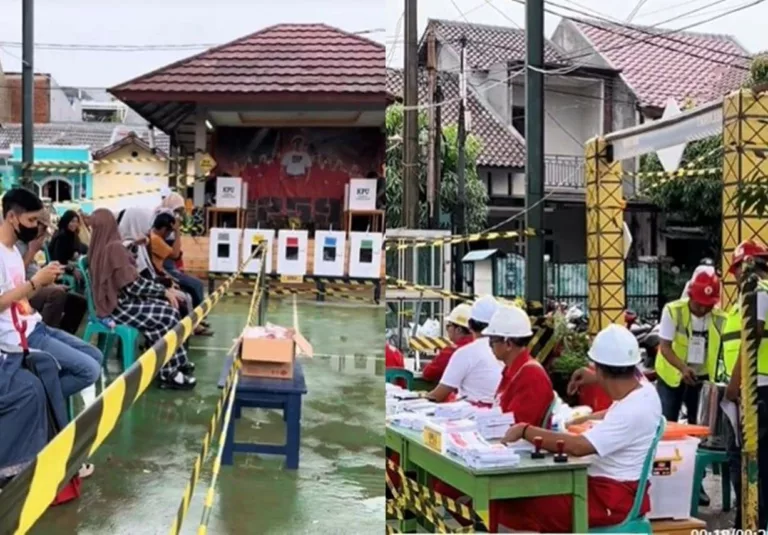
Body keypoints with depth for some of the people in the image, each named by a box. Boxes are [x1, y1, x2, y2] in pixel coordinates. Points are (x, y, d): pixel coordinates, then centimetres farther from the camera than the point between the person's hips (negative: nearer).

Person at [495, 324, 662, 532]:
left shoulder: (633, 410, -26)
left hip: (612, 499, -10)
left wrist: (525, 430, -24)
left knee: (517, 509, -17)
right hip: (607, 486, 10)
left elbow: (578, 446, -34)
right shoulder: (643, 391, 5)